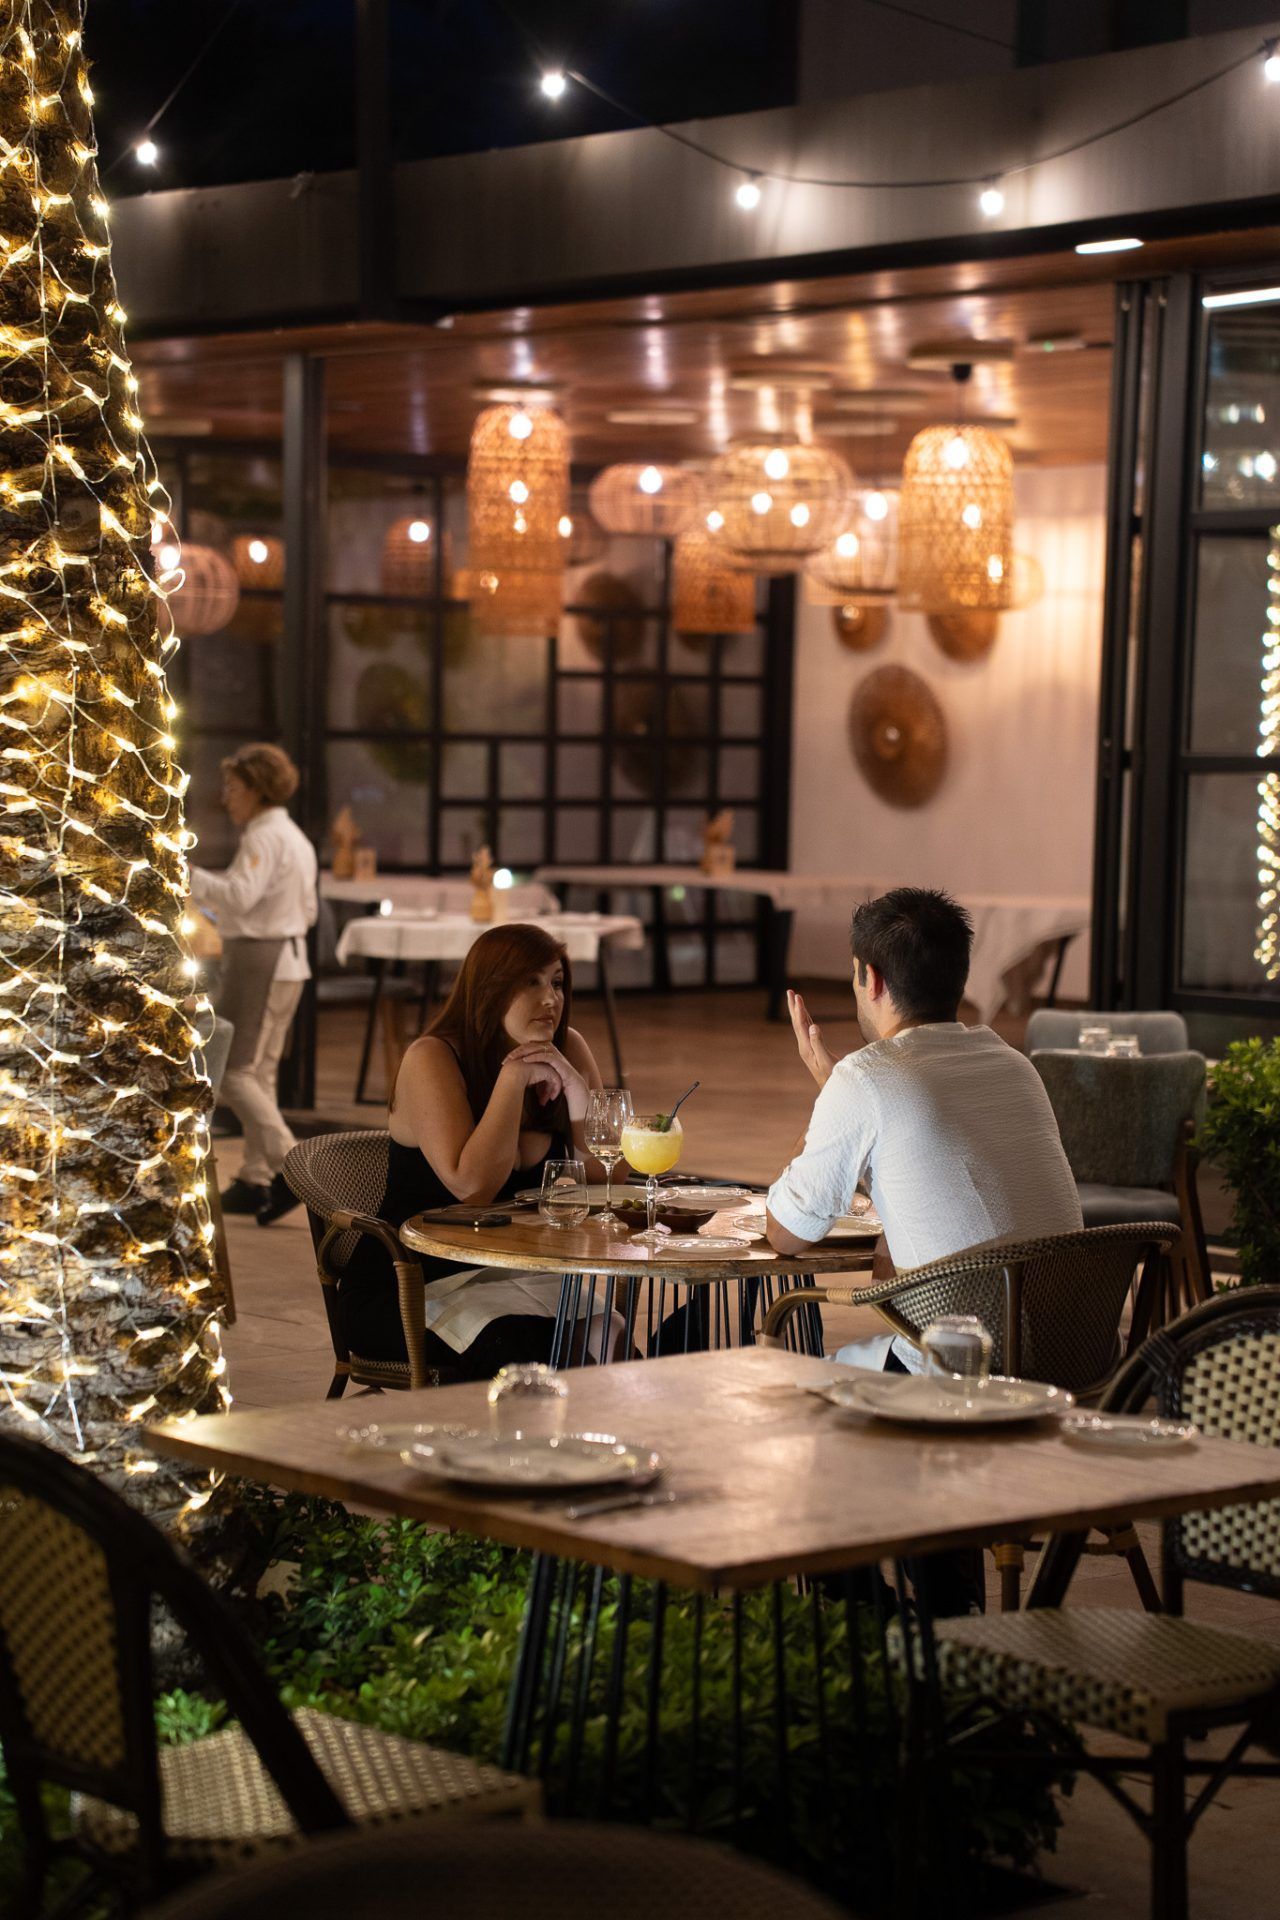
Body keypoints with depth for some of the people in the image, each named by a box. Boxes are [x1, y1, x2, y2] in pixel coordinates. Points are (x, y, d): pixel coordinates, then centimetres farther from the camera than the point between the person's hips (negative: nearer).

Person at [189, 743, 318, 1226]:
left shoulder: (264, 837, -14)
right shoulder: (296, 838, 17)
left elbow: (240, 896, -28)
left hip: (258, 959, -10)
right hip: (290, 957, 10)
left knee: (231, 1072, -7)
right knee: (259, 1072, 13)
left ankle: (288, 1164, -15)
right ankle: (256, 1181, 15)